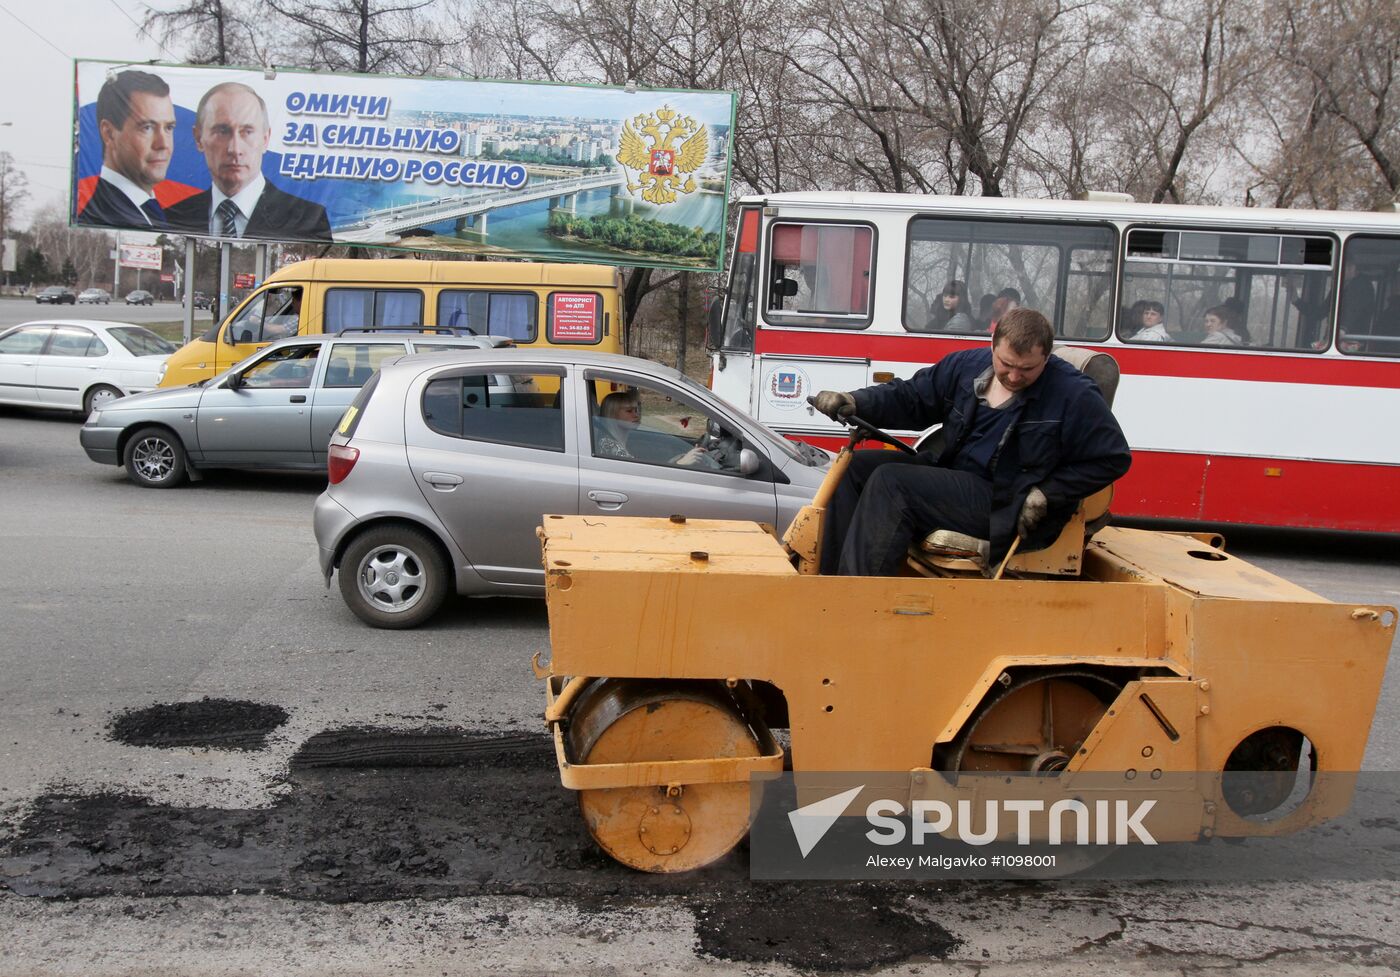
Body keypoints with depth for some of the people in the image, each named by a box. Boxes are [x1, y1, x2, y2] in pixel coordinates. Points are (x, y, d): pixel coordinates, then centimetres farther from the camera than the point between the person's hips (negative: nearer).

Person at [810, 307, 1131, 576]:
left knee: (890, 482, -24)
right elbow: (910, 397, 11)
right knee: (856, 467, -1)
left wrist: (1047, 494, -13)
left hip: (1005, 507, -8)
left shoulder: (1074, 394, -9)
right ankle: (829, 573, -5)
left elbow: (1112, 458, -6)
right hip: (951, 475, 8)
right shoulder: (966, 365, 6)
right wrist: (854, 403, -7)